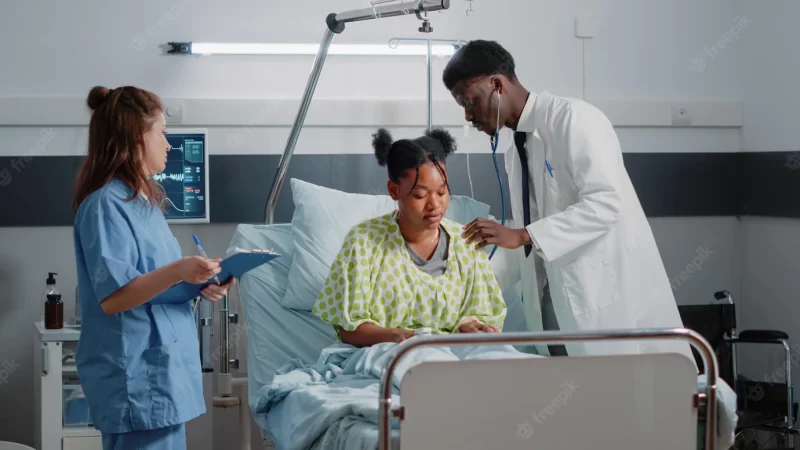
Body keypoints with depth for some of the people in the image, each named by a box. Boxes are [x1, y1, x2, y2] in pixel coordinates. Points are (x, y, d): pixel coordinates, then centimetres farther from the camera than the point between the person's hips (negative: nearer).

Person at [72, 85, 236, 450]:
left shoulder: (141, 200, 16)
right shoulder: (107, 204, -14)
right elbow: (112, 297, -21)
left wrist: (199, 284, 7)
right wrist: (177, 271, -31)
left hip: (162, 368, 10)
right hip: (136, 375, -10)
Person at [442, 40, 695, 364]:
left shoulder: (572, 118, -10)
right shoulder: (516, 152, 16)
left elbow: (605, 202, -21)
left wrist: (521, 236, -26)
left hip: (612, 299, -8)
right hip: (557, 301, 8)